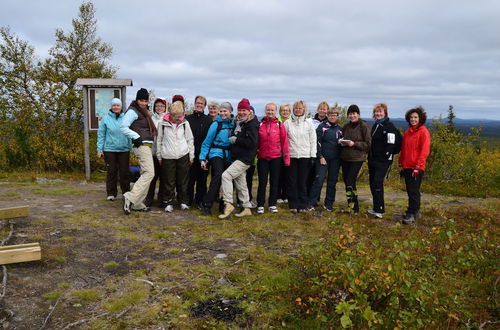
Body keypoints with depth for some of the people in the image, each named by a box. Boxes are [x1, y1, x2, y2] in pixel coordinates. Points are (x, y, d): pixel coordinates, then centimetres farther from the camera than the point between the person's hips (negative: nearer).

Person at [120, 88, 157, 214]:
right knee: (149, 173, -19)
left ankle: (137, 204, 13)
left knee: (145, 174, 9)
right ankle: (130, 198, -20)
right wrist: (136, 137, -18)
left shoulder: (144, 112, 22)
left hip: (148, 146, 10)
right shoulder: (133, 111, -6)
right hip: (142, 146, -10)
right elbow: (123, 127, -15)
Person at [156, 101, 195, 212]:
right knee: (169, 181, 1)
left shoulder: (185, 123, 4)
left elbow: (190, 139, 11)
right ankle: (168, 203, 12)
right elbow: (159, 140, 8)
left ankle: (183, 201, 20)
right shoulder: (163, 123, 0)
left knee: (183, 180, 8)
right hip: (168, 156, -1)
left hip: (183, 156, 1)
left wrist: (191, 155, 9)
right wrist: (159, 156, 8)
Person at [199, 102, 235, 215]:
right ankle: (206, 204, -19)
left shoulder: (233, 124, 5)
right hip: (216, 153, -4)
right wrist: (202, 158, -5)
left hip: (228, 156, 4)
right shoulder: (216, 124, -4)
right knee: (219, 175, -24)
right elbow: (207, 142, -1)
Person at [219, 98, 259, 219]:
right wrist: (232, 139, 7)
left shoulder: (252, 124, -11)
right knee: (240, 183, 13)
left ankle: (228, 204, -14)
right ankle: (246, 208, 24)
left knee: (226, 175, -19)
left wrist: (236, 140, -15)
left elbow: (252, 142, -21)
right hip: (237, 158, 9)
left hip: (245, 158, -9)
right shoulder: (237, 122, 14)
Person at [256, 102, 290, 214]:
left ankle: (272, 204, 20)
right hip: (262, 158, 0)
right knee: (262, 181, 4)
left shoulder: (280, 125, 0)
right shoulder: (260, 124, 3)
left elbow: (284, 142, 0)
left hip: (276, 157, 0)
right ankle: (260, 205, 13)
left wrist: (286, 158, -3)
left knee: (274, 181, 9)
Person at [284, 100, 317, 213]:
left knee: (303, 181, 3)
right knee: (292, 181, 2)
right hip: (291, 155, 0)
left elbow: (313, 140, 5)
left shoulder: (309, 123, 7)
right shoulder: (287, 123, 6)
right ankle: (293, 205, 9)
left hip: (305, 156, 0)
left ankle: (302, 205, 11)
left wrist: (313, 155, -1)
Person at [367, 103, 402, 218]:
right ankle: (376, 208, 20)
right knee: (372, 183, 10)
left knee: (377, 183, -12)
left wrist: (387, 156, -16)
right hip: (373, 159, 9)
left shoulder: (389, 126, -10)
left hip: (383, 161, -9)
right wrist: (370, 156, 15)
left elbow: (391, 143, -17)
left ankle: (380, 210, -6)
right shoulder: (375, 125, 16)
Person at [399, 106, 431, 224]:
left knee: (413, 191, -6)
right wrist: (401, 163, 15)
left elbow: (424, 151, -13)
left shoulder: (423, 132, -8)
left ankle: (412, 214, -1)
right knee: (410, 190, 13)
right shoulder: (407, 132, 14)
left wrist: (418, 167, -17)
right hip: (407, 166, 7)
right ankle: (415, 211, 26)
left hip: (416, 167, -7)